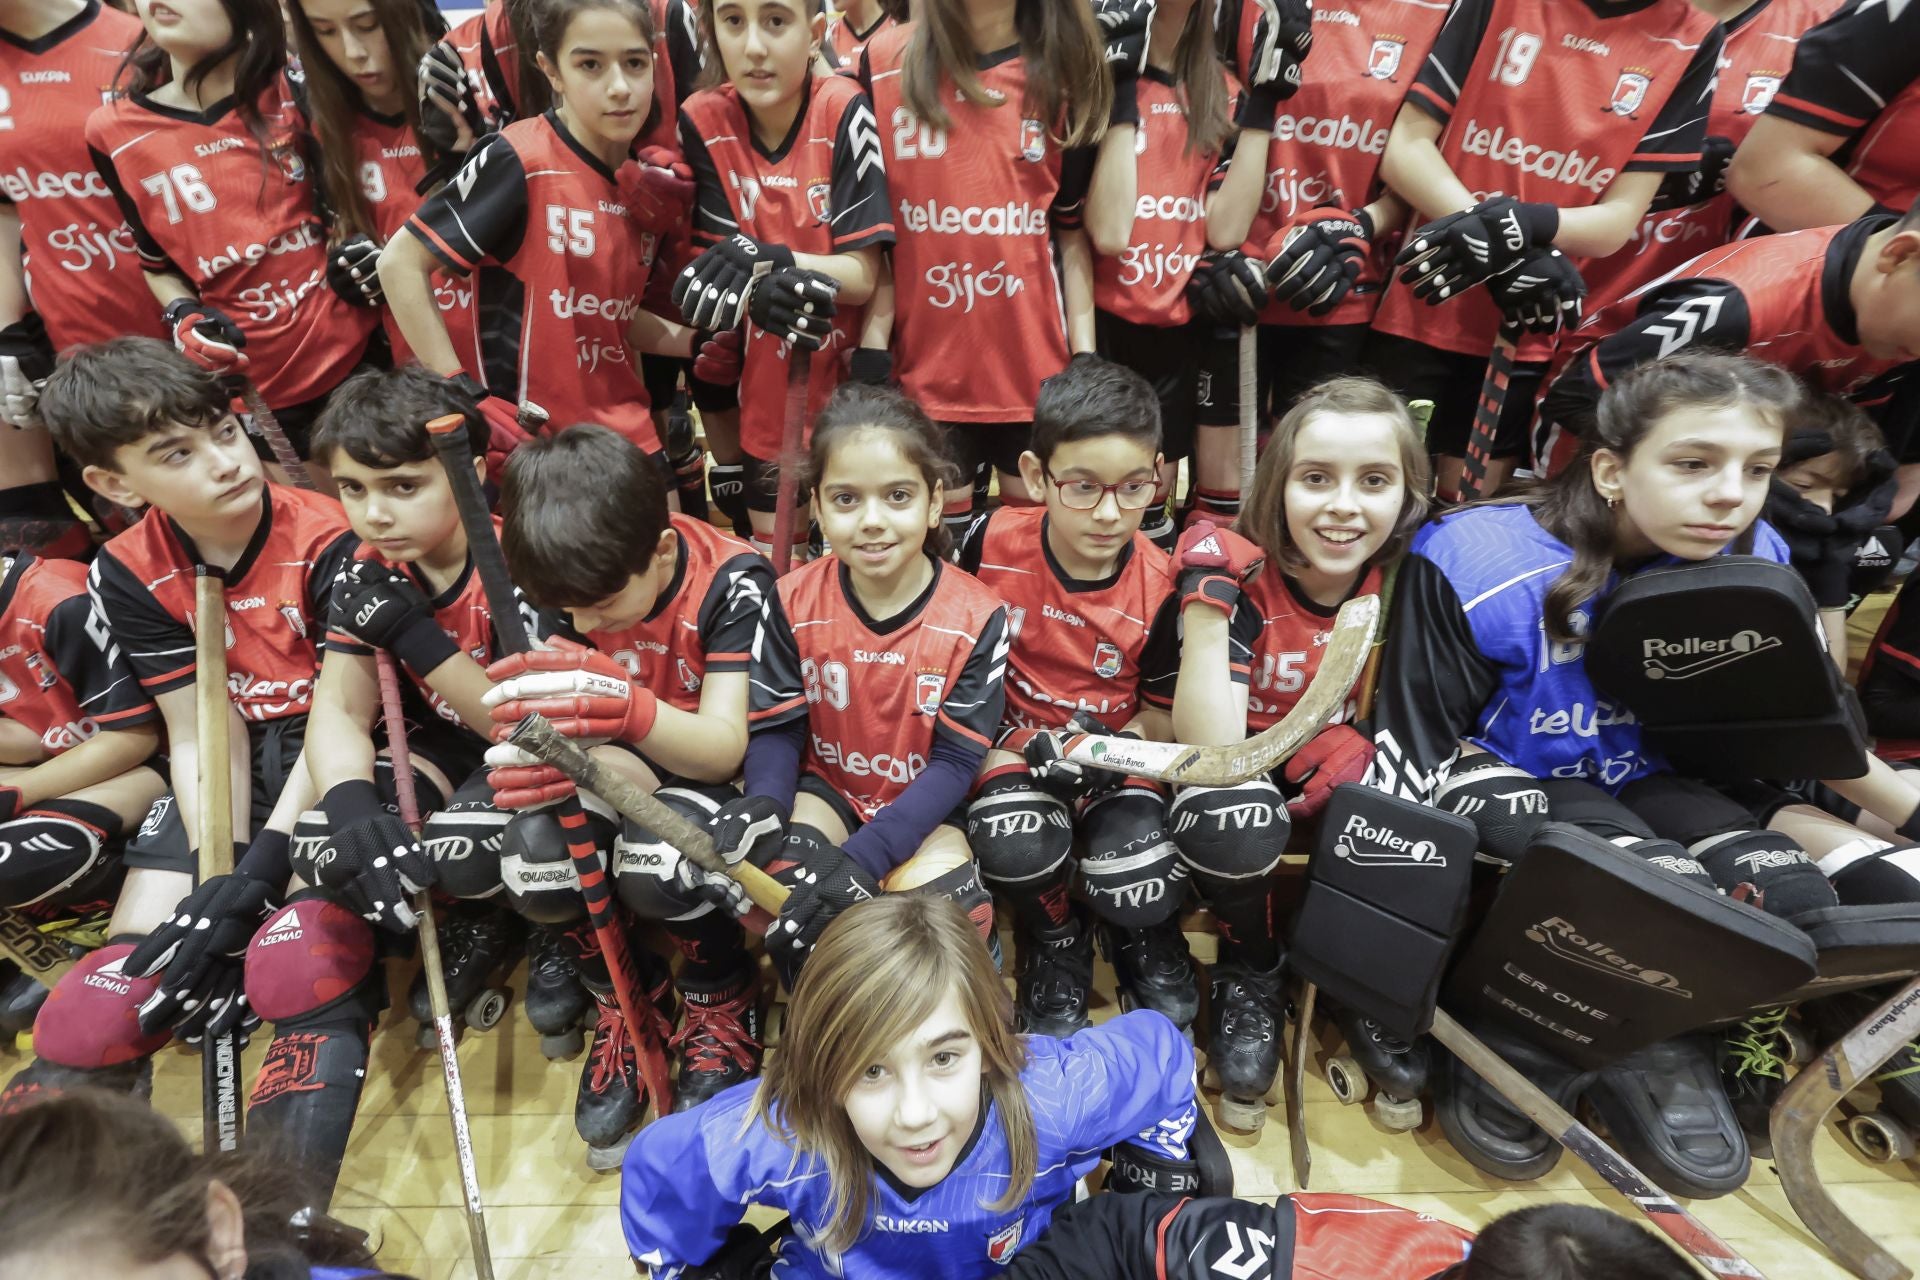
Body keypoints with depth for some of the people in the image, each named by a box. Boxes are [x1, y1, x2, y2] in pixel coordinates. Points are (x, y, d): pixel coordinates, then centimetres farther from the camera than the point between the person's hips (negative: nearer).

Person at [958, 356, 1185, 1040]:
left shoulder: (1158, 585, -13)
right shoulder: (993, 543, -13)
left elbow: (1166, 706, 1)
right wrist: (1024, 745, -11)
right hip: (1016, 742, 0)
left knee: (1143, 893, -23)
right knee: (1017, 849, -31)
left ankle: (1142, 937, 19)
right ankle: (1055, 941, 7)